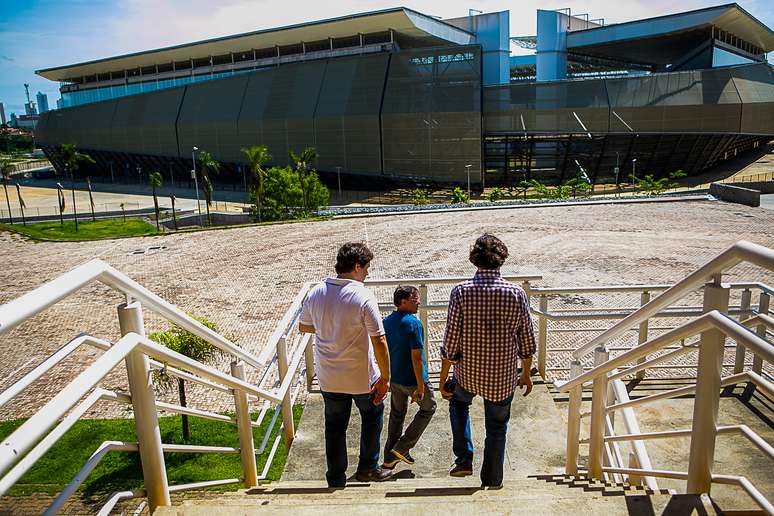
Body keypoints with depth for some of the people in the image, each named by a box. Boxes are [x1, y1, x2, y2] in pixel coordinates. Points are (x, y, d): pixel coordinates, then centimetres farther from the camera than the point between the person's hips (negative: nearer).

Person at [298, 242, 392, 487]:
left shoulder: (315, 293, -6)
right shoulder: (363, 297, -21)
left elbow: (303, 326, 10)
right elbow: (379, 341, -21)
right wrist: (385, 378, -12)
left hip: (328, 377, 4)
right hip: (361, 377, -4)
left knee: (335, 426, 19)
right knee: (372, 415, 23)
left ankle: (336, 479, 29)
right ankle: (368, 468, 33)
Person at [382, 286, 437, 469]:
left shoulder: (386, 322, 1)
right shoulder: (413, 323, -22)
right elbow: (416, 357, -23)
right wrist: (420, 386, -18)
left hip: (394, 378, 7)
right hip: (411, 379, -7)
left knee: (396, 415, 21)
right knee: (428, 408, 17)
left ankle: (389, 458, 29)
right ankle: (402, 448, 13)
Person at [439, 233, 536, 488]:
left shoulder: (461, 291, -16)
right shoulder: (517, 293, -10)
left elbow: (451, 343, -14)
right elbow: (527, 342, -2)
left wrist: (443, 379, -2)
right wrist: (526, 374, 14)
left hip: (468, 373, -1)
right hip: (503, 377, 1)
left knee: (458, 401, 31)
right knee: (497, 428, 21)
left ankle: (464, 460, 24)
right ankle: (492, 480, 36)